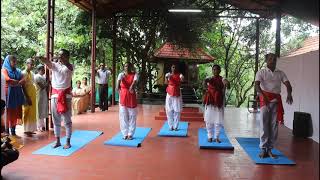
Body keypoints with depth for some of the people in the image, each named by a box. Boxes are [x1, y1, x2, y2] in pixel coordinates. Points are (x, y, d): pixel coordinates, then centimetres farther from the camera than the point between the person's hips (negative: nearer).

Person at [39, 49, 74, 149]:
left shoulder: (70, 66, 0)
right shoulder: (54, 65, 3)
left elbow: (68, 66, -22)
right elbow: (47, 62, -16)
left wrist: (62, 59, -36)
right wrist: (40, 57, -35)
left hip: (66, 95, -3)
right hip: (55, 94, 4)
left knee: (67, 119, 1)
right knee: (56, 119, 9)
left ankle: (68, 142, 8)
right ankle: (58, 141, 19)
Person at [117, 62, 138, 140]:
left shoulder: (134, 74, -3)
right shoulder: (121, 74, 0)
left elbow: (135, 81, -23)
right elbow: (119, 80, -20)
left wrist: (132, 86, -42)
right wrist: (118, 86, -38)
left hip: (131, 96, 0)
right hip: (123, 96, 1)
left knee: (132, 115, 4)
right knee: (123, 115, 3)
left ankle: (130, 134, 14)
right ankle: (125, 134, 13)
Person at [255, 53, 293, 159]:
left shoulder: (280, 73, 13)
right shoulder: (261, 72, 3)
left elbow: (288, 84, 0)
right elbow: (257, 85, -12)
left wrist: (289, 94, -22)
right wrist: (263, 95, -31)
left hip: (276, 100, 3)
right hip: (265, 99, -3)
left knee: (274, 125, 4)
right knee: (264, 124, -5)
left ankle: (270, 149, 12)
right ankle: (263, 149, 0)